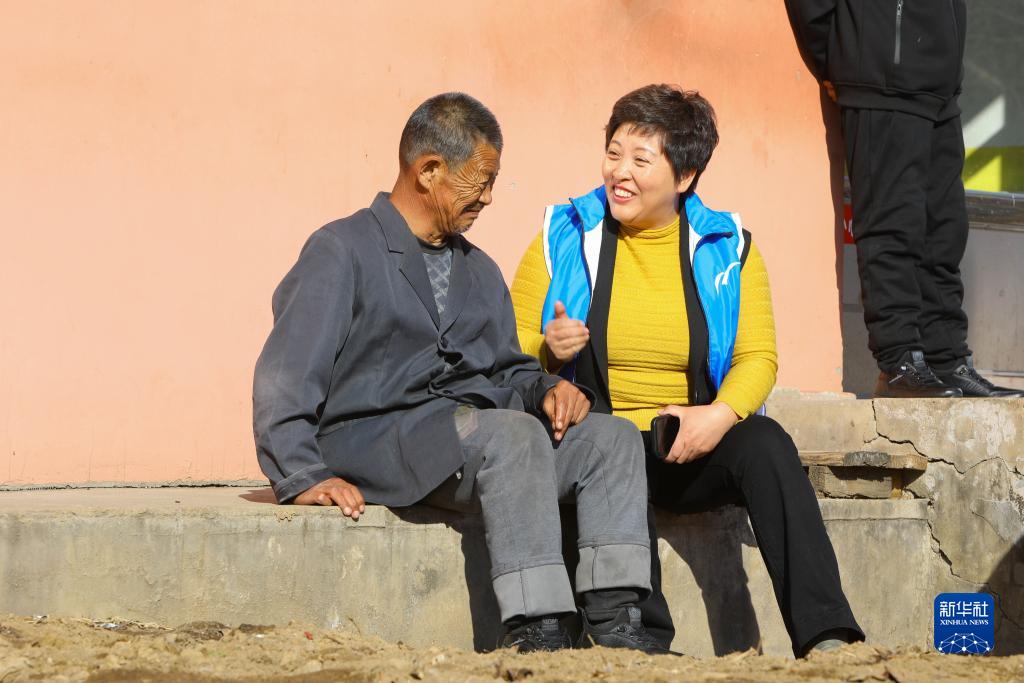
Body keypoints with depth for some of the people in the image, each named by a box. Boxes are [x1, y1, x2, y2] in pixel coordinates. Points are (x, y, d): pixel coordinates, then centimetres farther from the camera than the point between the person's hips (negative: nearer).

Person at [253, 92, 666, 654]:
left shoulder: (479, 272, 24)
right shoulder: (342, 251, -1)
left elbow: (507, 372, 26)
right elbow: (286, 376, -9)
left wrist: (547, 390, 1)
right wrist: (304, 477, -21)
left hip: (472, 432, 8)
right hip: (375, 437, -7)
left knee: (610, 436, -13)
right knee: (514, 433, -33)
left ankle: (614, 621, -26)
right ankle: (533, 628, -36)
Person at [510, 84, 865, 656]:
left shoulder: (727, 247, 9)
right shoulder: (564, 240, 6)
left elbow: (758, 357, 4)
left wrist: (721, 415, -17)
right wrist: (548, 351, -16)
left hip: (691, 452, 1)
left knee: (765, 441, -29)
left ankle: (826, 635, -39)